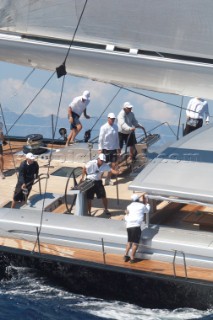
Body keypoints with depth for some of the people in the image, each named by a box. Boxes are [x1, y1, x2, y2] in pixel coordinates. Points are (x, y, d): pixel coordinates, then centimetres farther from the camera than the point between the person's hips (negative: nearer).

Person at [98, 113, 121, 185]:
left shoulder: (115, 127, 5)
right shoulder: (104, 127, -11)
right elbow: (101, 139, -10)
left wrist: (118, 148, 15)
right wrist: (100, 149, -14)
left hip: (113, 149, 5)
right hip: (106, 149, -5)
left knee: (113, 165, 5)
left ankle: (108, 179, 21)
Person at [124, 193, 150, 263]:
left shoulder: (129, 207, 19)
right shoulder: (142, 206, 9)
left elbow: (126, 217, 14)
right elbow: (147, 210, 32)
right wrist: (146, 203, 43)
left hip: (128, 226, 5)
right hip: (136, 225, -5)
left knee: (129, 241, 22)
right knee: (135, 242, -1)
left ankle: (126, 255, 17)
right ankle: (132, 258, -4)